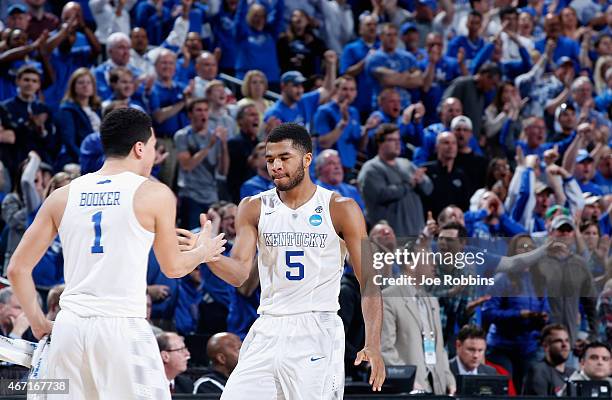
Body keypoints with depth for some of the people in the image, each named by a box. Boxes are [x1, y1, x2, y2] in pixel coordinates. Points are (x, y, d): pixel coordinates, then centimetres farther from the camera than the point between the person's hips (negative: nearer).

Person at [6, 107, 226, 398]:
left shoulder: (63, 196, 10)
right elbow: (173, 267, 11)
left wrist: (39, 324, 21)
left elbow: (17, 268, 10)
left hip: (69, 328, 4)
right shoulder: (155, 194, 0)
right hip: (123, 329, -4)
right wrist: (203, 252, 31)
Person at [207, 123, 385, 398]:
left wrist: (373, 346, -13)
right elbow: (239, 273, -2)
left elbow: (369, 282, -2)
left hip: (316, 332, -3)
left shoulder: (340, 209, -2)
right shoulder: (254, 208, 7)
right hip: (267, 331, 3)